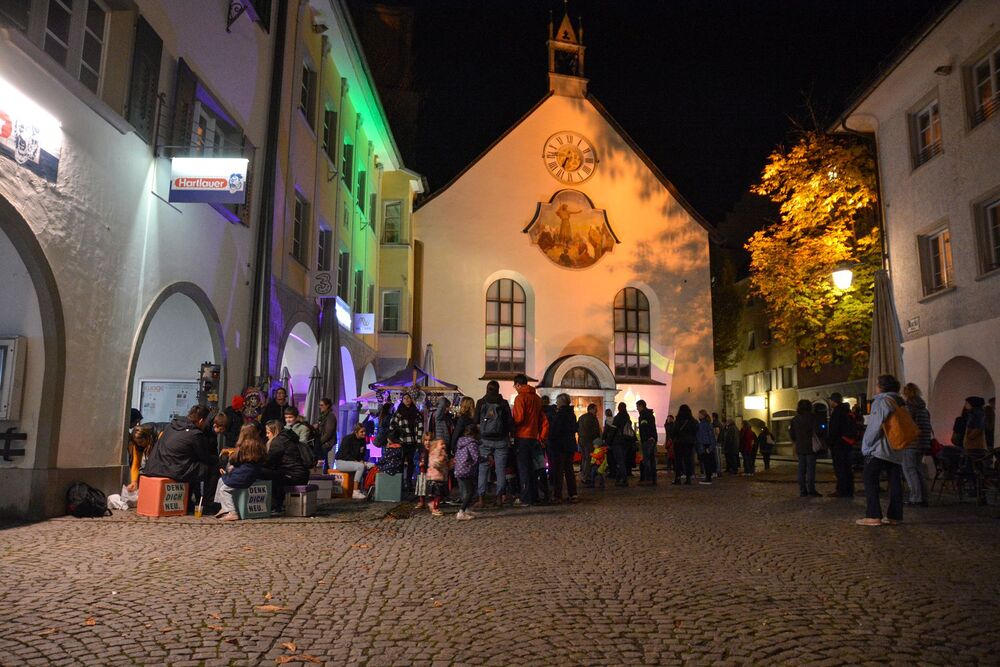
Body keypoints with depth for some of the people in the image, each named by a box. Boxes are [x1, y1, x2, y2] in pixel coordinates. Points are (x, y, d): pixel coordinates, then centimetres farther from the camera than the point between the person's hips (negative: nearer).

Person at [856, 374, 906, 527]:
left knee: (871, 481, -4)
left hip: (878, 449, -8)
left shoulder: (881, 401, -10)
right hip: (896, 451, 8)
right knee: (895, 483, 9)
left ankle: (873, 516, -9)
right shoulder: (899, 403, 14)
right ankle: (894, 515, 11)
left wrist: (867, 445, -9)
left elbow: (876, 426, -17)